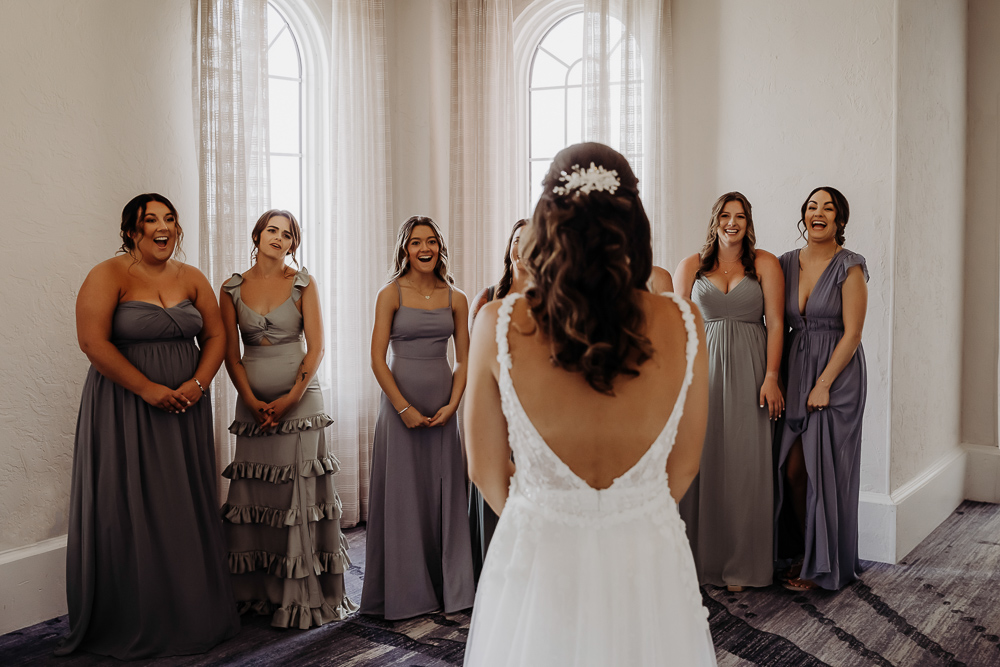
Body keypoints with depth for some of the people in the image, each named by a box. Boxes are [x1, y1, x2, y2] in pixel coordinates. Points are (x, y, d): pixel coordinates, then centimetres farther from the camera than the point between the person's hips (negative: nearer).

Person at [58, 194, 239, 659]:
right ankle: (132, 625, 16)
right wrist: (149, 389, -19)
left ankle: (191, 616, 22)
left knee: (186, 509, 9)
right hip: (124, 409, -5)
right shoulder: (108, 276, -7)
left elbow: (216, 335, 9)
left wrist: (198, 383, -9)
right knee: (130, 511, 2)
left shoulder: (191, 279, 9)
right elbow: (93, 342, -16)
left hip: (185, 408, 5)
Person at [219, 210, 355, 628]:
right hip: (253, 403, 2)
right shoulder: (233, 289, 7)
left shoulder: (303, 284, 3)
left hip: (300, 399, -2)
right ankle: (255, 592, 16)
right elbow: (230, 353, 4)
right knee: (253, 497, 4)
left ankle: (302, 596, 5)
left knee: (300, 495, -3)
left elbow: (316, 347, -3)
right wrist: (252, 401, -8)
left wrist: (291, 398, -12)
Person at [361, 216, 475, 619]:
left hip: (442, 406, 3)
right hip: (400, 401, -3)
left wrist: (452, 404, -6)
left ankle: (447, 588, 20)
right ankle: (404, 592, 15)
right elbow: (377, 359, -7)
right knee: (401, 495, 3)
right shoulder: (390, 295, -3)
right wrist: (404, 409, -13)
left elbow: (464, 359, 7)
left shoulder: (455, 298, 6)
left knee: (443, 493, 7)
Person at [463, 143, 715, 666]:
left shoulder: (498, 326, -17)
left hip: (536, 560, -1)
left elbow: (486, 470, -4)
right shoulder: (681, 325, -13)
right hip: (650, 559, 1)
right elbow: (684, 466, 0)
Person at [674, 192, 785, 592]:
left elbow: (775, 323, 0)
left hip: (747, 370, -1)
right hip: (702, 368, 1)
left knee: (744, 463, -1)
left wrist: (771, 377, -8)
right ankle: (702, 558, 14)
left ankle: (740, 564, 11)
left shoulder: (765, 264, 6)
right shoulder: (691, 266, 10)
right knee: (701, 459, 2)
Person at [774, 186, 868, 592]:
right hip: (795, 372, 5)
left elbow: (852, 334, -11)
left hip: (837, 375, -5)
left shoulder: (850, 267, -8)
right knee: (793, 468, 5)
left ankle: (823, 565, 14)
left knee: (824, 469, 0)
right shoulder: (786, 263, 8)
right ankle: (802, 552, 22)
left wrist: (823, 384, -14)